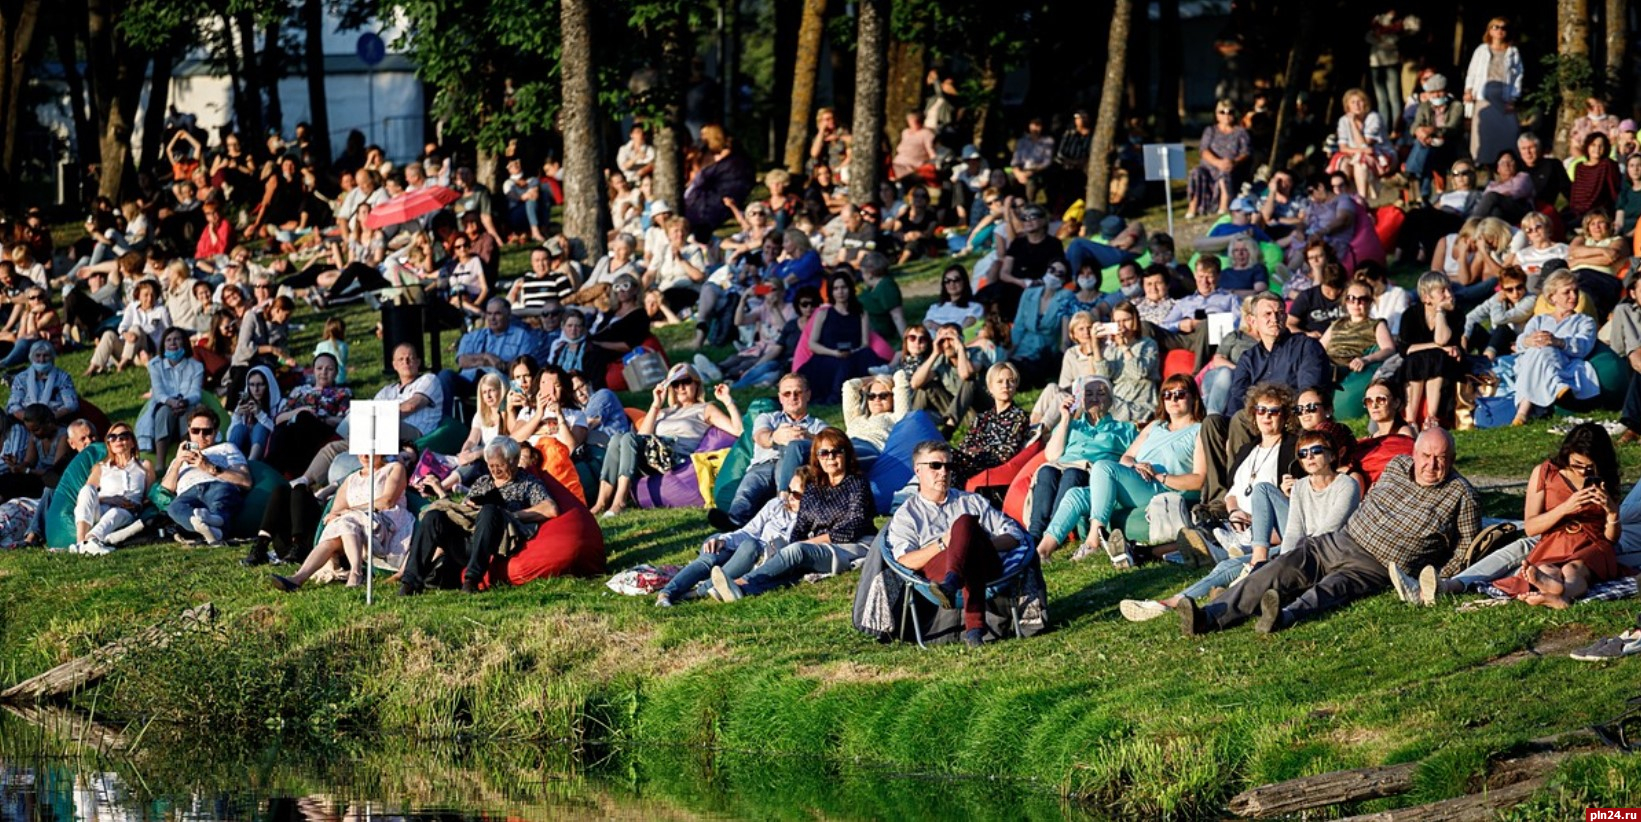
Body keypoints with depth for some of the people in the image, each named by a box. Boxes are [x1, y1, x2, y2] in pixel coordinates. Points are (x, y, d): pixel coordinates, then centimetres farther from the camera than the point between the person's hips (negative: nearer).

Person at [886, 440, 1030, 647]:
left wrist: (984, 543, -1)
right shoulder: (906, 515, 21)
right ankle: (974, 627, -64)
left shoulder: (972, 502, 30)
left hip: (987, 563, 2)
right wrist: (942, 544, -10)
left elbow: (1015, 535, 20)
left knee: (964, 522, -32)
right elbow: (905, 561, 3)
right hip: (936, 566, -2)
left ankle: (951, 584, -60)